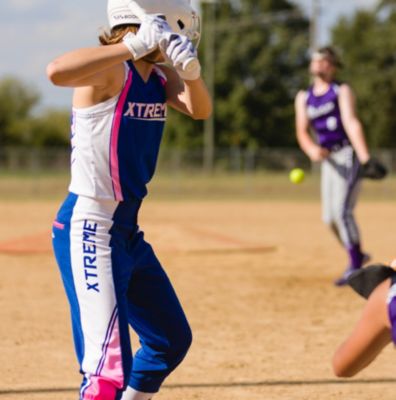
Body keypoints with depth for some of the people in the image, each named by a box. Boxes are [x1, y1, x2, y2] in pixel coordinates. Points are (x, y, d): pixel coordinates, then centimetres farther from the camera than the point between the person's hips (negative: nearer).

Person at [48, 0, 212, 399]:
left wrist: (190, 71, -25)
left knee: (172, 339, 23)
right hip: (88, 230, -10)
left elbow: (199, 110, -6)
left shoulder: (159, 74, 8)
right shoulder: (110, 69, -17)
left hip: (127, 232, 10)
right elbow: (57, 71, -37)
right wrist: (134, 46, -38)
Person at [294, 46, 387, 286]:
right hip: (329, 159, 6)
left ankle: (355, 267, -11)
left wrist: (365, 158, -28)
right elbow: (302, 131, 7)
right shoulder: (304, 97, 14)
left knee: (342, 210, -18)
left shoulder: (342, 91, -2)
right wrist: (311, 149, -17)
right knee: (330, 217, 7)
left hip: (349, 153, -6)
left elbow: (352, 124, -16)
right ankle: (358, 255, 28)